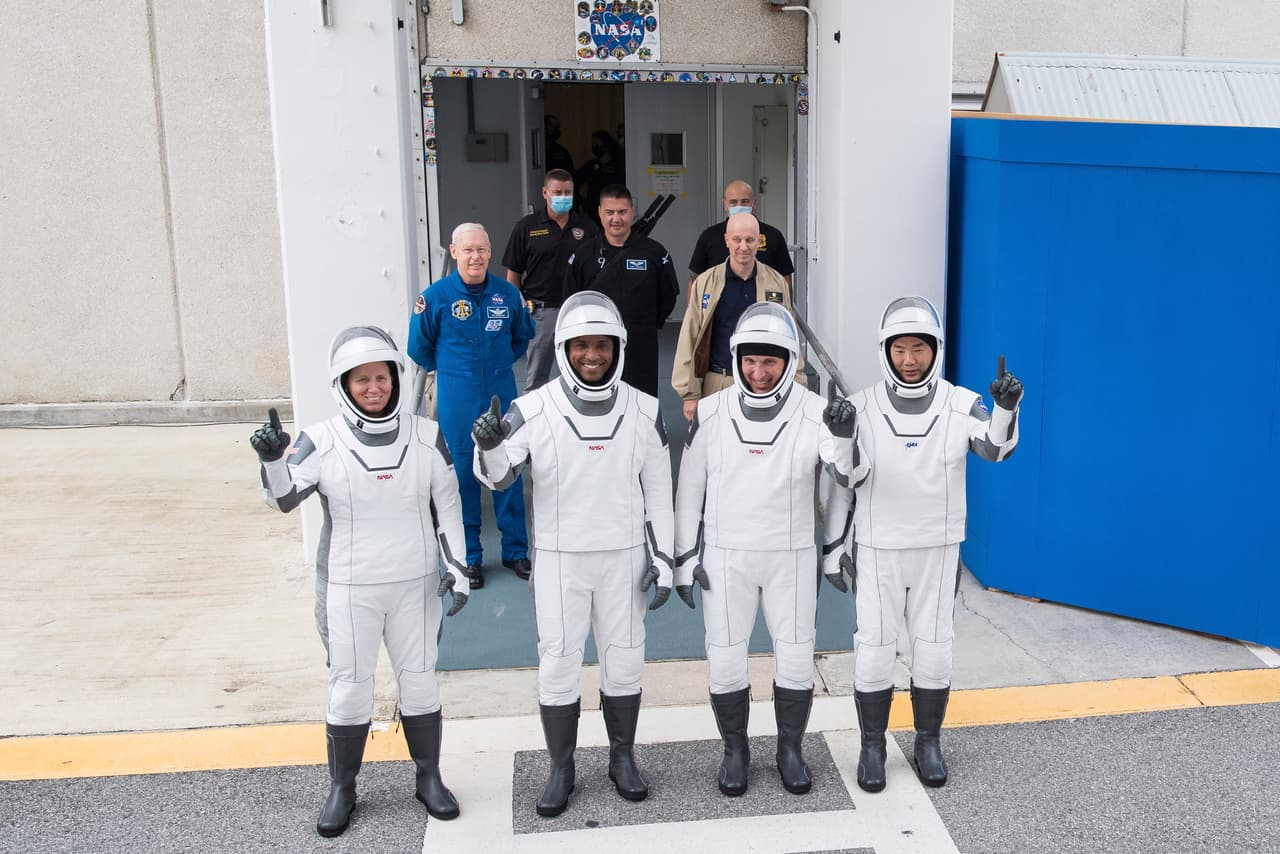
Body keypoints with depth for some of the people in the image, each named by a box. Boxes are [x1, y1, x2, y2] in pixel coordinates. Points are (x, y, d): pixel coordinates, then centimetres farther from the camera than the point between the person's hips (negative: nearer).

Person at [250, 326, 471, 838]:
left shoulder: (426, 436, -3)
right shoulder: (321, 441, -9)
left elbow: (448, 504, 2)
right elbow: (283, 498, -18)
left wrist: (455, 566, -2)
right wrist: (273, 460, -38)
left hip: (416, 584, 2)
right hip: (349, 588, -1)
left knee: (419, 680, 13)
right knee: (349, 687, 6)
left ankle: (429, 778, 29)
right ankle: (341, 789, 24)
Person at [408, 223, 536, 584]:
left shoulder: (507, 293, -1)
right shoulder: (436, 296, -8)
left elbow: (523, 336, 17)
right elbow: (419, 346, 5)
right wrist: (450, 370, 11)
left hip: (501, 393, 2)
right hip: (457, 400, -2)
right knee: (462, 474, 5)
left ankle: (515, 550, 21)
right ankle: (469, 556, 18)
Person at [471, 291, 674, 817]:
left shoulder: (644, 411, -3)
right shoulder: (534, 410, -10)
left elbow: (658, 492, 4)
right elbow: (499, 477, -12)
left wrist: (663, 559, 2)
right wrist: (489, 446, -34)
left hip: (623, 557, 2)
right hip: (559, 559, -1)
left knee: (624, 661, 12)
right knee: (558, 665, 5)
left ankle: (622, 758, 31)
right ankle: (561, 769, 23)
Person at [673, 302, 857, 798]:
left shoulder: (812, 412, -10)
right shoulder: (711, 412, -7)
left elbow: (844, 475, -21)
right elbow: (689, 488, 1)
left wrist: (843, 438, -41)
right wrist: (684, 556, 2)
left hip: (791, 556, 0)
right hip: (725, 556, 1)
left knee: (796, 657, 8)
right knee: (725, 659, 7)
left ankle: (790, 749, 30)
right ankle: (735, 750, 28)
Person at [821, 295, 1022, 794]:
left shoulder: (962, 406, -6)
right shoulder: (861, 408, -6)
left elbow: (996, 450, -24)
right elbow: (840, 484, 0)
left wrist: (1007, 409, -43)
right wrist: (832, 550, 1)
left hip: (938, 550, 1)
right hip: (877, 550, 0)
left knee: (933, 649, 9)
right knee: (874, 649, 3)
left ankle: (928, 743, 27)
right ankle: (872, 747, 20)